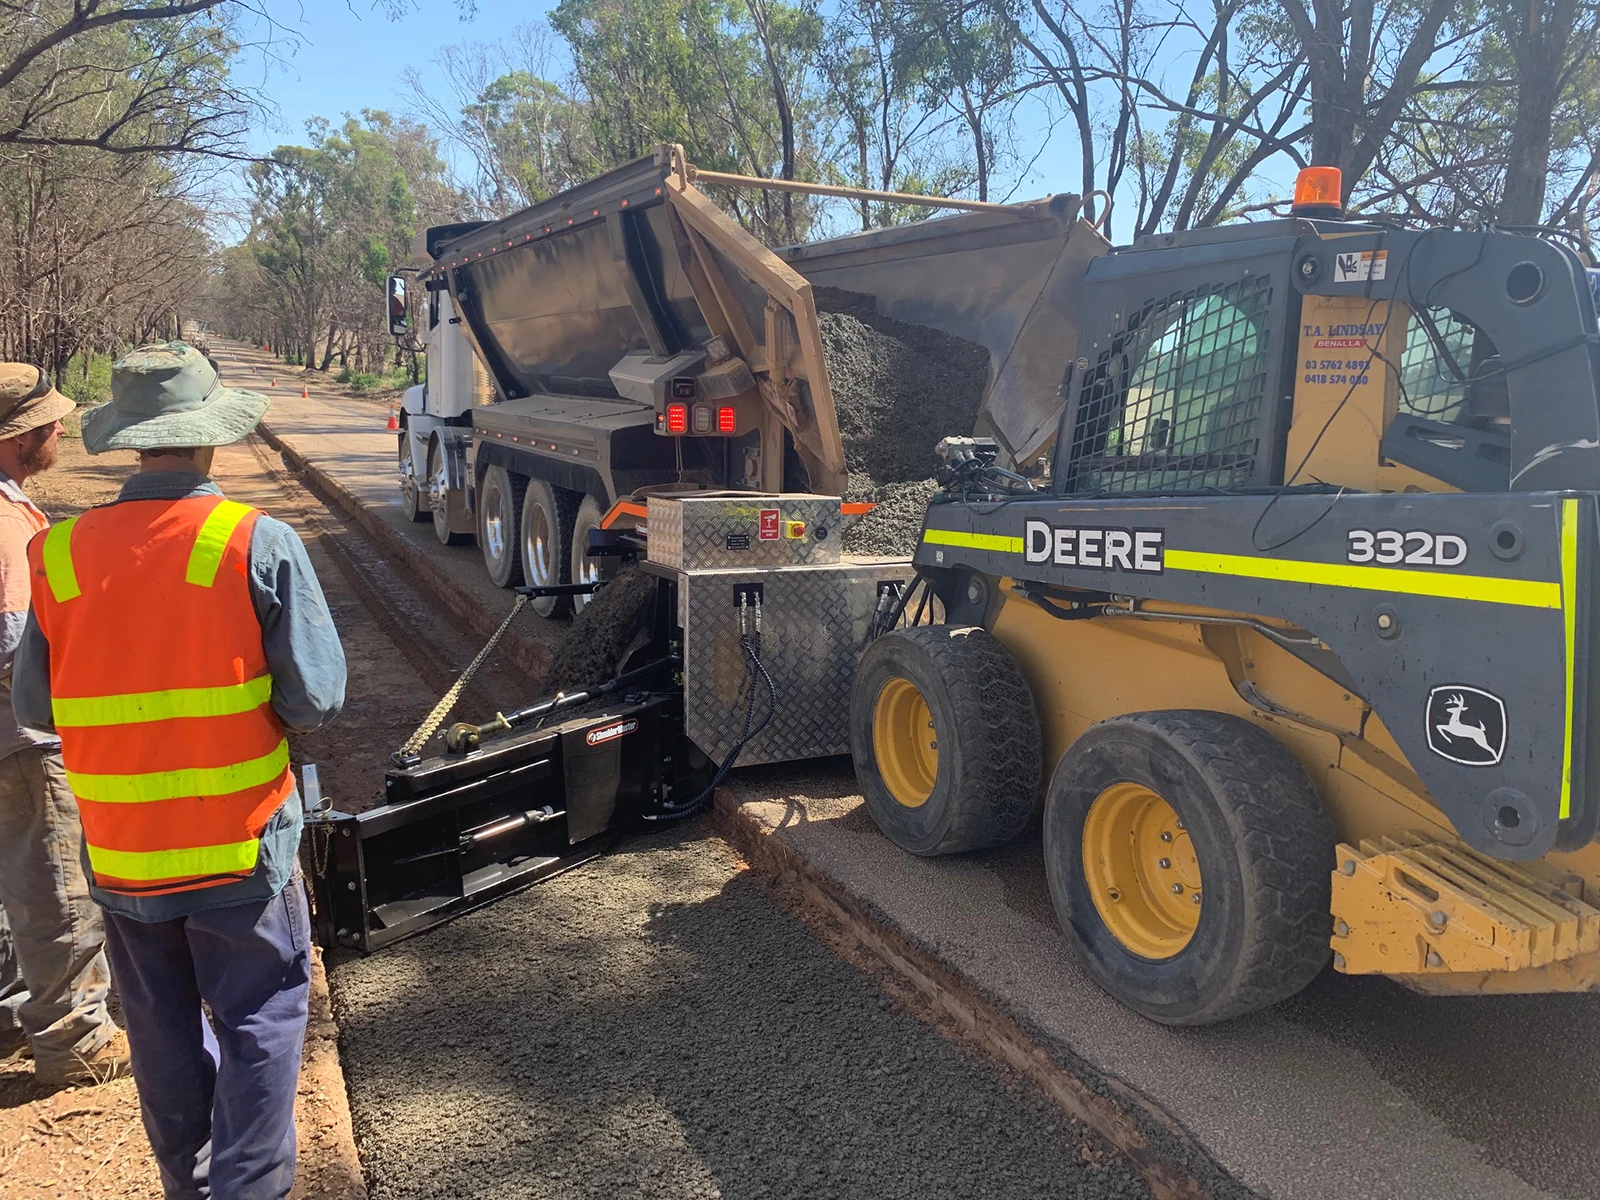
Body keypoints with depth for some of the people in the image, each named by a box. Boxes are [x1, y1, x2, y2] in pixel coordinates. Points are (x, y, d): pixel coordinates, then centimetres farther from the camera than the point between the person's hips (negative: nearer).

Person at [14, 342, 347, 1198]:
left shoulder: (60, 554, -5)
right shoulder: (258, 544, -15)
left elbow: (32, 706, 3)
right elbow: (316, 697, -15)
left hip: (120, 852, 4)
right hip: (240, 845, -4)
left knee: (165, 1036, 21)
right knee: (260, 1025, 13)